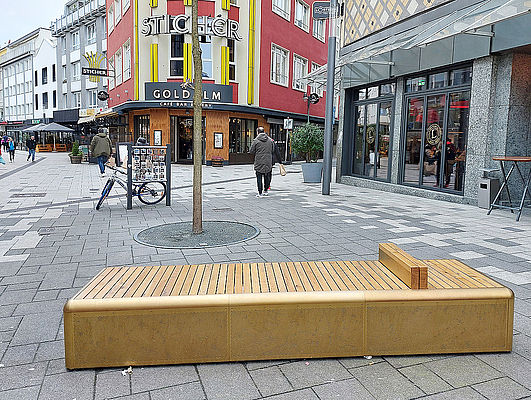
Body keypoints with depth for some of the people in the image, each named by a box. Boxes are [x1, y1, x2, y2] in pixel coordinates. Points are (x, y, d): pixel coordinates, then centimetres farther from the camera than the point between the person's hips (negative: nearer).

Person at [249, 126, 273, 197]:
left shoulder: (256, 140, -8)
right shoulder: (270, 140, 5)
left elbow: (251, 151, -5)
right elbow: (272, 151, 9)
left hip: (259, 162, -3)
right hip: (268, 162, 3)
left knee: (259, 178, 3)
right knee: (267, 177, 16)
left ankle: (260, 193, 4)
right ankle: (265, 191, 26)